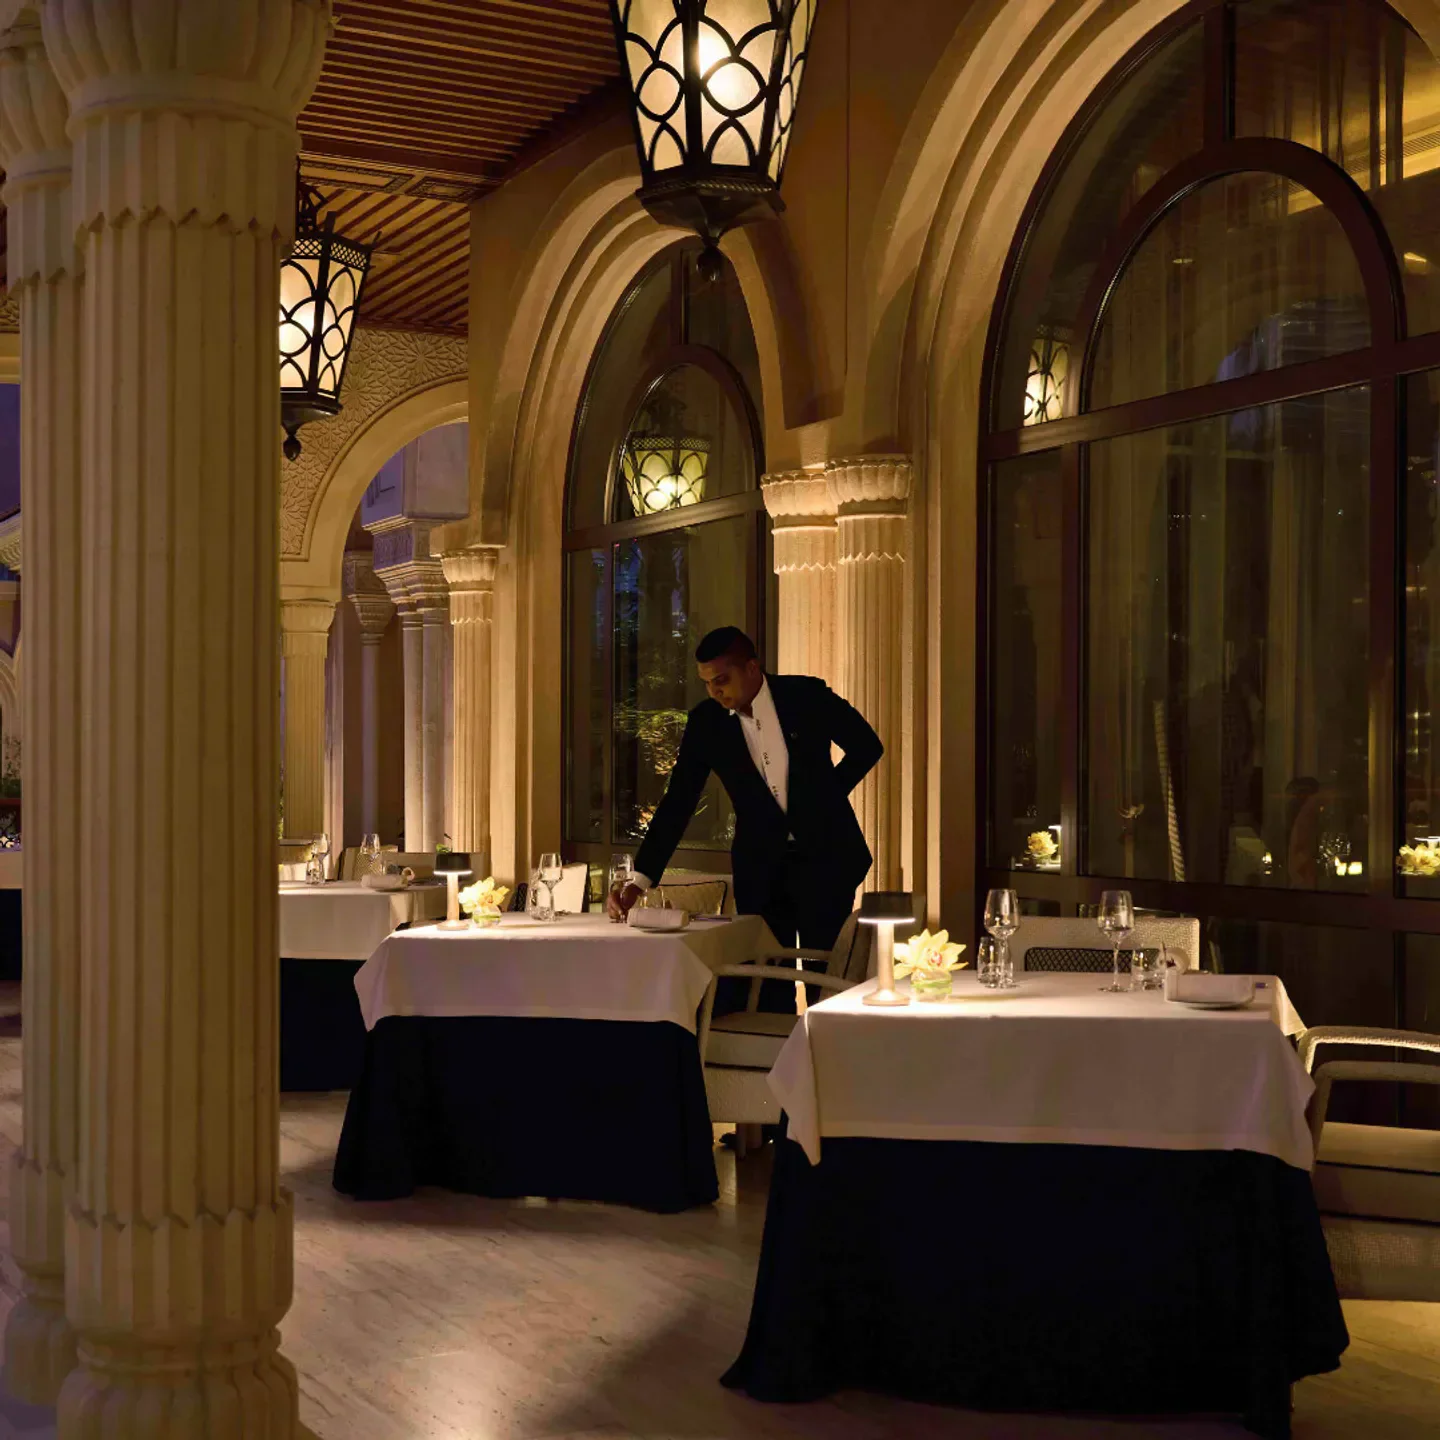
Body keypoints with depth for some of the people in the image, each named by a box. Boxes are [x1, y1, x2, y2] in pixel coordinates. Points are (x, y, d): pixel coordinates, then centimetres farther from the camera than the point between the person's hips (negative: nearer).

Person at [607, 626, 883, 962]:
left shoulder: (807, 695, -9)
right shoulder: (705, 722, -4)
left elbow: (867, 745, 4)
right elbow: (677, 804, -4)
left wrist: (828, 795, -2)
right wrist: (639, 882, -12)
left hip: (823, 856, -2)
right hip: (759, 867, 2)